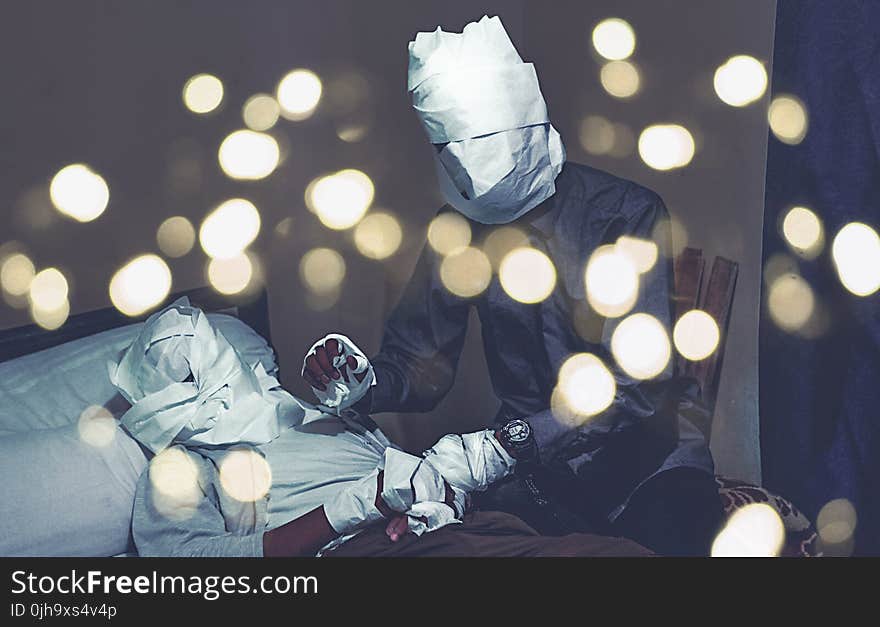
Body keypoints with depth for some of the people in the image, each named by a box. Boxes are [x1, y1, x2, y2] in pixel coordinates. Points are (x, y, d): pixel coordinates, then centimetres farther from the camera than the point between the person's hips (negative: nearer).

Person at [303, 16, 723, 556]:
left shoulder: (626, 213, -13)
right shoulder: (459, 229, 2)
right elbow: (422, 364, 6)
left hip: (636, 450, -4)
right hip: (528, 461, 4)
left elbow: (635, 388, -21)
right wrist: (367, 384, -18)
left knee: (674, 531, -34)